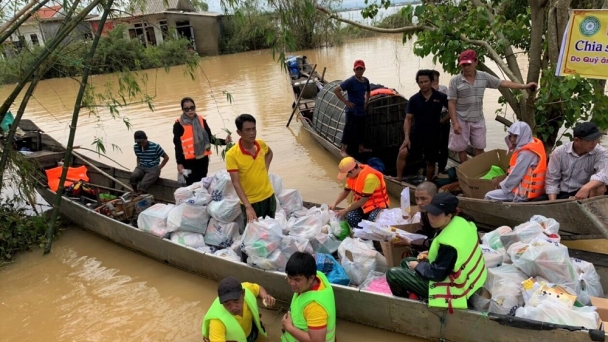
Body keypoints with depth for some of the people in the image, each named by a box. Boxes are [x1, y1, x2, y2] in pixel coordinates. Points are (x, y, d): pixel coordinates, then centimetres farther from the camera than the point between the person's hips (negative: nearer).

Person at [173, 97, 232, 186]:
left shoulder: (202, 120, 4)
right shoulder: (179, 124, -7)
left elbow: (210, 138, 6)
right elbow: (178, 145, -6)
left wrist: (224, 141, -9)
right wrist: (179, 163, -7)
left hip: (203, 159, 4)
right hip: (189, 161, -4)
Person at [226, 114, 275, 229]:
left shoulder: (261, 144, -8)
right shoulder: (232, 155, -22)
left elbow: (269, 153, 18)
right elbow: (236, 183, -23)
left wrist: (265, 168, 2)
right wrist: (248, 206, -31)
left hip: (269, 196, 5)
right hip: (250, 201, -4)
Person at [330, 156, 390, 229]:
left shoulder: (370, 177, -30)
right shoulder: (352, 174, -6)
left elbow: (363, 200, -25)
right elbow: (345, 191, 8)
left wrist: (346, 210, -19)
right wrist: (335, 204, -5)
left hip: (377, 205, -6)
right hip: (361, 203, 6)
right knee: (350, 218, -24)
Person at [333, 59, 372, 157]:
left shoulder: (366, 81, 3)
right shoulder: (350, 81, -17)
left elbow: (368, 92, 25)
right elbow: (336, 90, -20)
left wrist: (366, 102, 9)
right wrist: (346, 102, -20)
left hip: (361, 110, 7)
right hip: (352, 111, -7)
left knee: (361, 130, 16)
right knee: (349, 130, -5)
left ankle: (361, 148, 31)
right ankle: (343, 150, 5)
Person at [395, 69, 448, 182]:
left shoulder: (440, 97, -7)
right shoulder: (414, 99, -6)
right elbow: (408, 119, -6)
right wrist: (407, 137, -14)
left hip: (433, 135, 0)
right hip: (417, 134, 0)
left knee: (431, 162, 12)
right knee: (402, 153, -19)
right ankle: (399, 179, -9)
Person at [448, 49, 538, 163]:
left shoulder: (484, 77, -1)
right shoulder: (455, 81, -11)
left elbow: (503, 83, 4)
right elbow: (451, 103, -11)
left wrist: (525, 86, 1)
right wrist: (455, 123, -17)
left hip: (478, 120, 3)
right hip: (461, 121, -3)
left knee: (479, 148, 11)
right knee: (461, 149, 6)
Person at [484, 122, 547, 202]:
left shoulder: (526, 153, -22)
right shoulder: (533, 145, 10)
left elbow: (516, 175, -19)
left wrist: (502, 185, -4)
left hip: (524, 193, -11)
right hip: (528, 189, 11)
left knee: (489, 197, -8)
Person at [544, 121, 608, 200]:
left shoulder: (600, 152, -11)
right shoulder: (559, 152, -8)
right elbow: (552, 180, -4)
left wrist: (586, 188, -50)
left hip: (582, 193, 0)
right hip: (561, 194, 0)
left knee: (599, 186, -31)